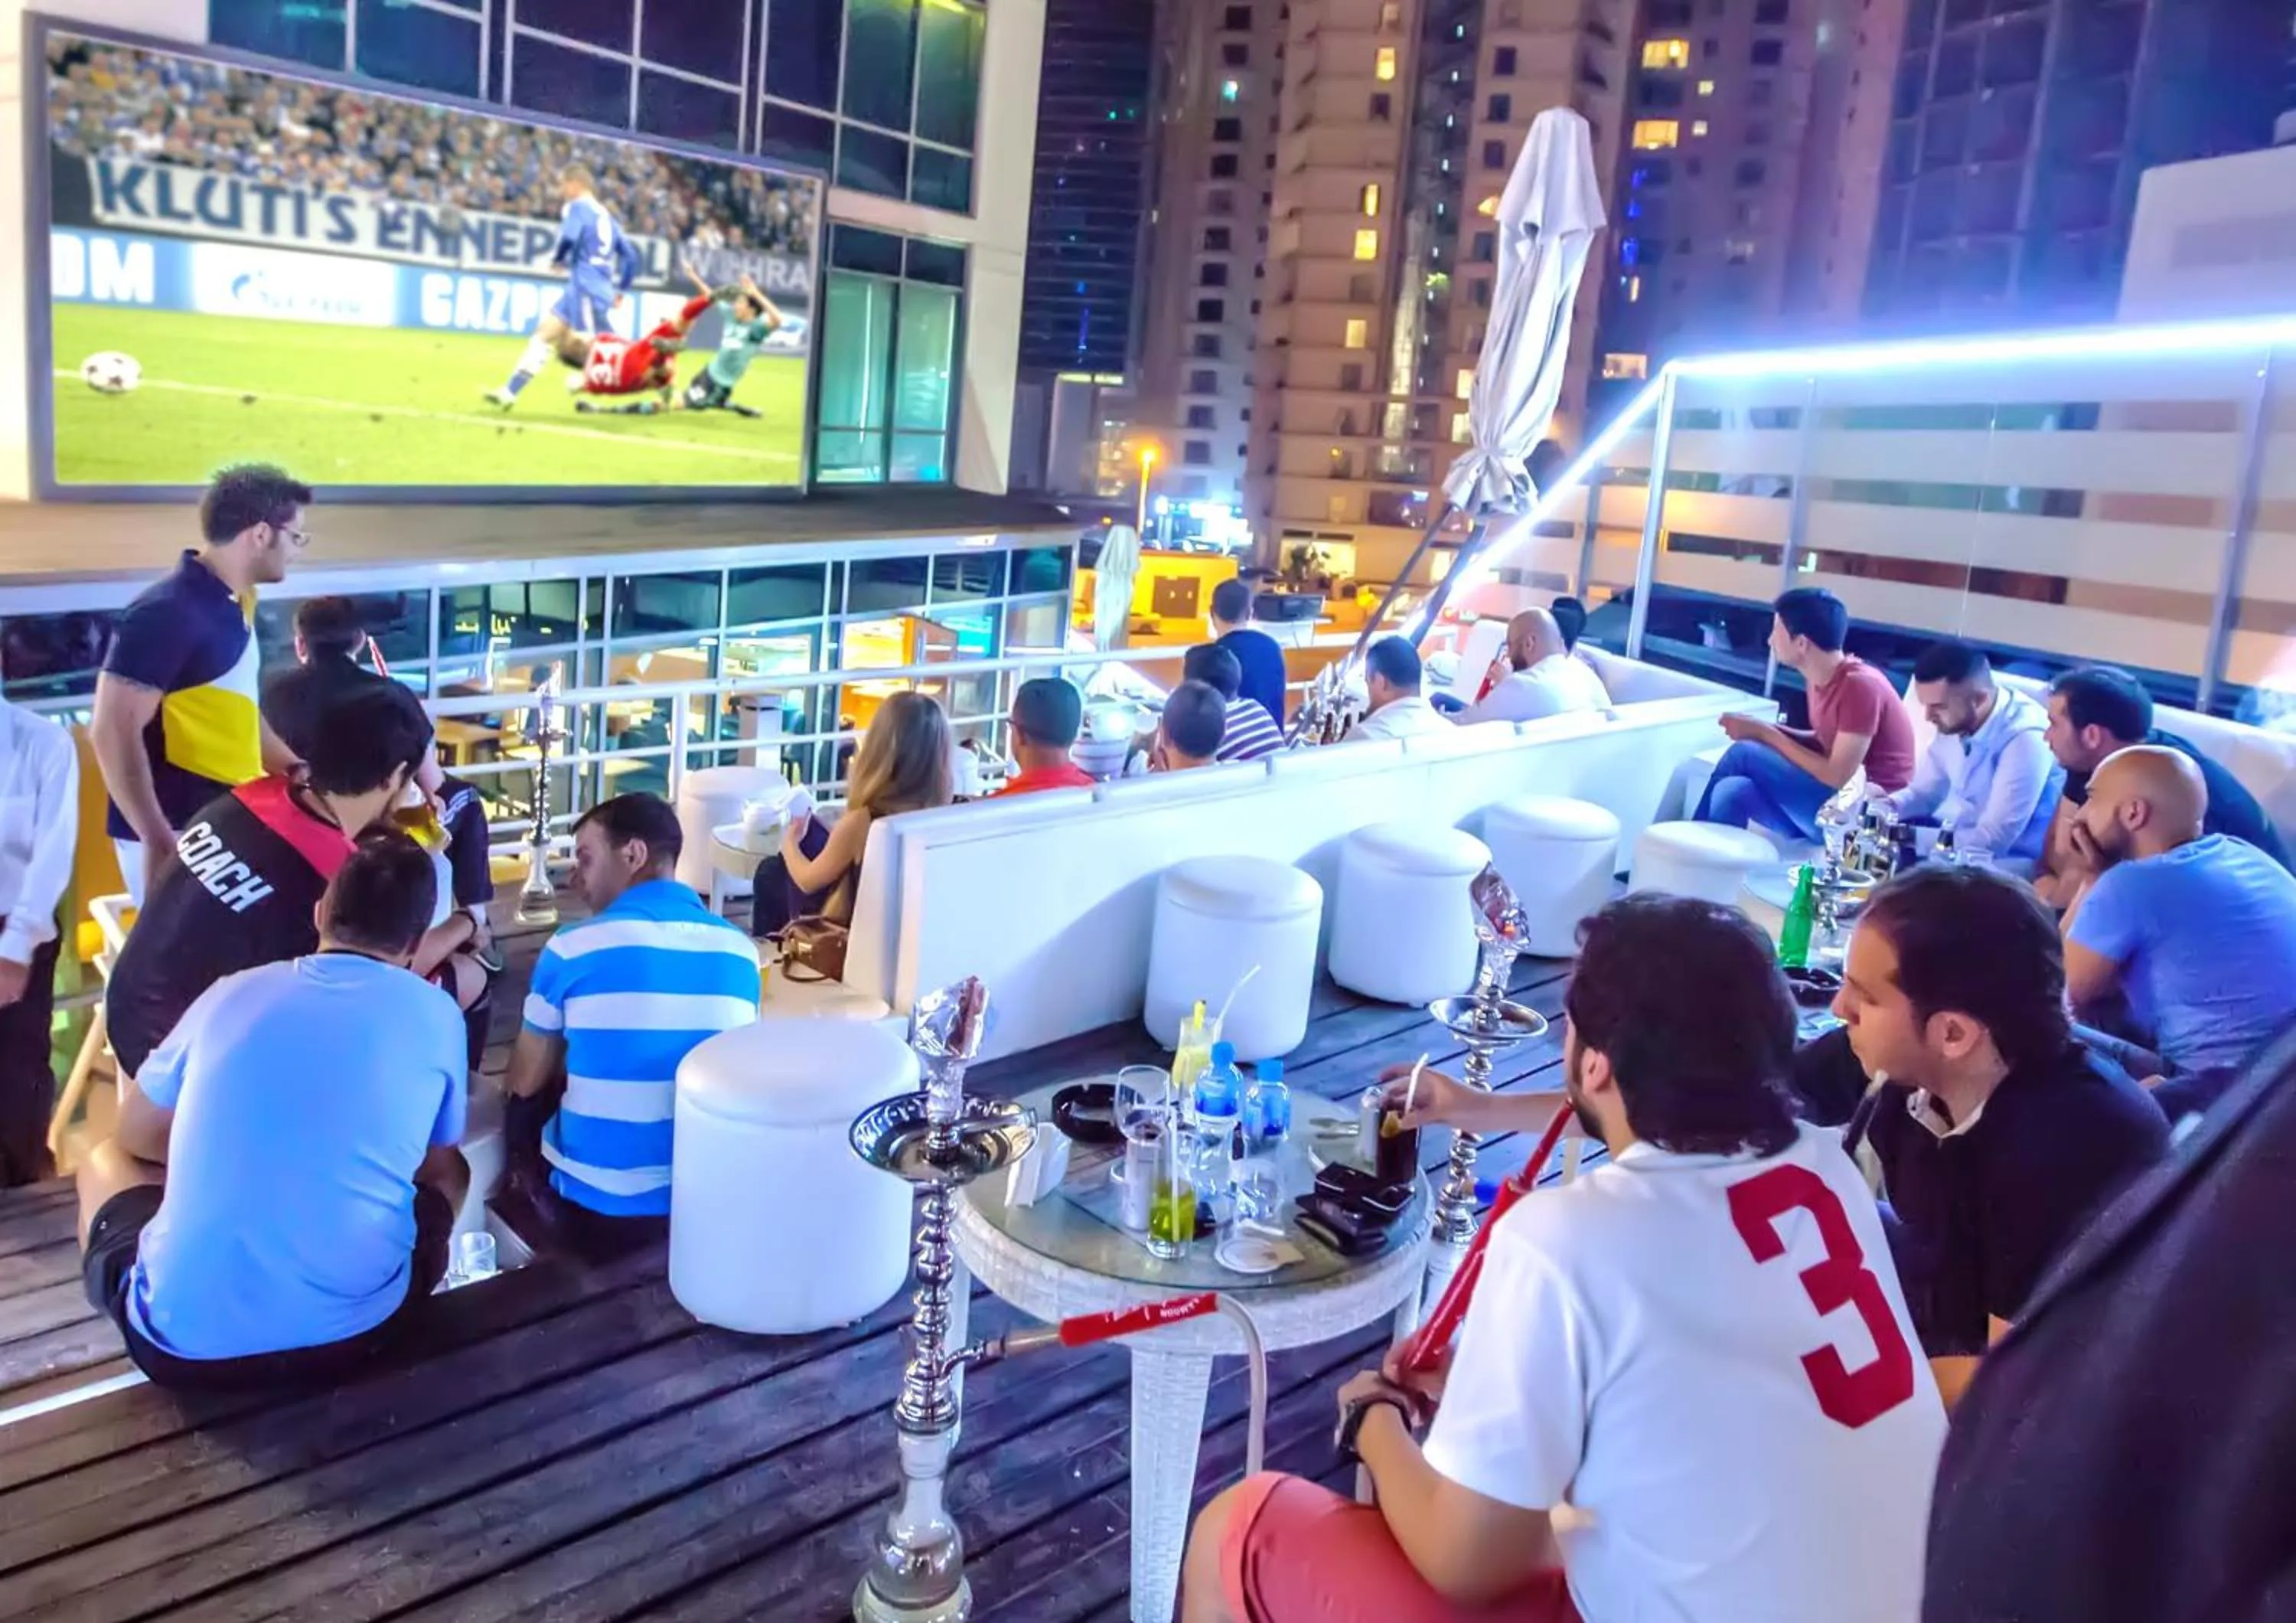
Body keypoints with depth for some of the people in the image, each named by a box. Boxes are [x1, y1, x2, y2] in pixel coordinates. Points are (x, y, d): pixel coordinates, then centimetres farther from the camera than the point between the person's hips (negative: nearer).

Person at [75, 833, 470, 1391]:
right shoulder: (435, 1015, 0)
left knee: (106, 1160, 29)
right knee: (449, 1178, 28)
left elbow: (137, 1136, 21)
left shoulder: (232, 993, 5)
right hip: (357, 1330, -1)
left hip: (182, 1341, 1)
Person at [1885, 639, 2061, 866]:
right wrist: (1885, 805, -8)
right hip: (1962, 844, 8)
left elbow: (1990, 841, -28)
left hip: (2012, 866, -8)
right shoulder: (1954, 723, -2)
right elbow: (1925, 791, 13)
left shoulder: (2025, 738, -26)